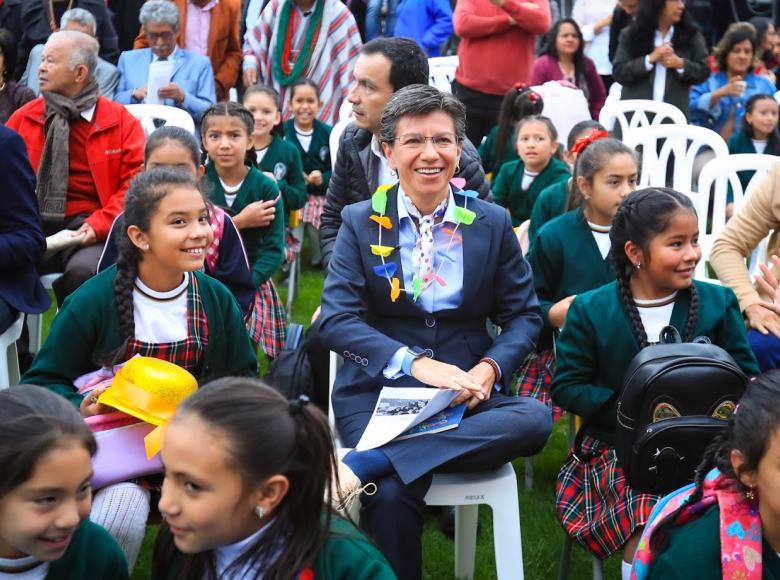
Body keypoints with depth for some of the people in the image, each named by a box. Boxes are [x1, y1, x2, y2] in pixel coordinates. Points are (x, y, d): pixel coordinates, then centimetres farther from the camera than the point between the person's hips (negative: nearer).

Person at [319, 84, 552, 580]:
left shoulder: (493, 223, 8)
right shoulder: (360, 222, 4)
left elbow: (524, 315, 9)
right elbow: (337, 319, -6)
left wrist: (488, 368, -13)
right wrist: (417, 363, -21)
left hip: (467, 392, 3)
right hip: (379, 391, -2)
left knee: (535, 419, -31)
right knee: (393, 492, -33)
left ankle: (363, 464, -33)